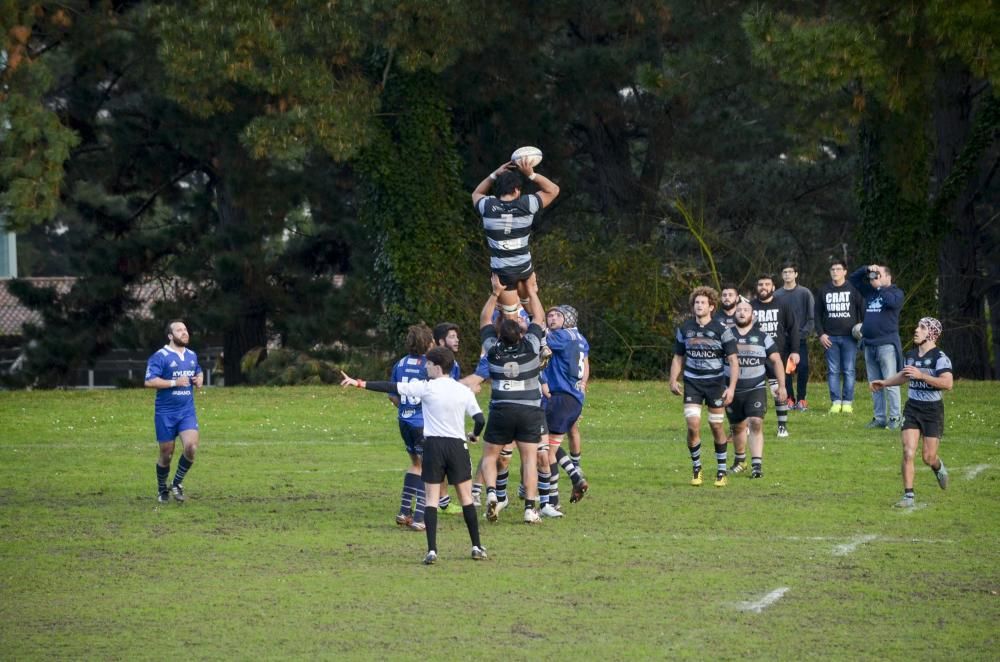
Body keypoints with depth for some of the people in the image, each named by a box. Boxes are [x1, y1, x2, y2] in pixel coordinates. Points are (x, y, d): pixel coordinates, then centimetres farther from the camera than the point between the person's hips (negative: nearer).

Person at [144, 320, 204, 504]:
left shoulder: (192, 355, 11)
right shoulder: (160, 356, -10)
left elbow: (199, 372, 30)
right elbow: (149, 381, -17)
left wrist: (199, 379, 6)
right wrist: (174, 382, -21)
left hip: (187, 411, 4)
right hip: (165, 413, -4)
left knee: (191, 447, -16)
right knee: (166, 454, 4)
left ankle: (177, 483, 5)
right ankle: (162, 490, 26)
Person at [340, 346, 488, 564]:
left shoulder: (427, 388, -5)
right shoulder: (464, 391, 2)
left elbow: (392, 388, -6)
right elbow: (480, 419, 0)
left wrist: (360, 383, -3)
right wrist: (474, 436, 23)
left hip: (433, 445, -2)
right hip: (457, 445, 2)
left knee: (432, 498, 2)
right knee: (466, 497, 11)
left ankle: (432, 550, -7)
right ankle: (477, 547, 12)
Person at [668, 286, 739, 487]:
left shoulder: (721, 330, -7)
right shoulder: (684, 329, 3)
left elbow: (733, 361, -7)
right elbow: (678, 357, 14)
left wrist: (731, 388, -16)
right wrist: (673, 380, -1)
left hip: (715, 383, -1)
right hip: (692, 382, 2)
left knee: (716, 426, 3)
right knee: (693, 425, -12)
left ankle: (721, 472, 17)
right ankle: (696, 468, 5)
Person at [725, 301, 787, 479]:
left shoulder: (762, 337, 2)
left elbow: (776, 360, 6)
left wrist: (782, 385, 2)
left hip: (756, 389, -2)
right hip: (733, 389, 2)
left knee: (756, 423, -17)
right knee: (738, 427, 12)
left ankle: (757, 464, -19)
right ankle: (740, 461, 33)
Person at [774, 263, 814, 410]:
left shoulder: (805, 293, 4)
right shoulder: (777, 295, 8)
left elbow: (811, 316, 1)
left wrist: (804, 332, -10)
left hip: (801, 339, -1)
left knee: (803, 368, -8)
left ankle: (801, 399, 2)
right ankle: (789, 399, 5)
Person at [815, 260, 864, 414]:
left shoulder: (853, 290, 1)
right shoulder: (823, 291, 10)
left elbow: (863, 311, 2)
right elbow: (817, 314, 11)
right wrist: (820, 334, 1)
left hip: (849, 337, -2)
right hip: (830, 337, 2)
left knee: (849, 371, -1)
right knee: (833, 371, 1)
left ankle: (847, 402, 3)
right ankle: (836, 402, 4)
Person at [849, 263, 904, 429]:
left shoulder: (895, 292, 0)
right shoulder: (870, 291, 17)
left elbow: (892, 302, -21)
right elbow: (853, 279, 24)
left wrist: (879, 286, -10)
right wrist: (866, 270, 7)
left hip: (887, 345, -7)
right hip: (869, 345, 7)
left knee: (890, 383, -8)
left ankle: (895, 418, -7)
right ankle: (880, 418, 11)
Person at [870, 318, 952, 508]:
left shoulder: (939, 357, -13)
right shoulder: (910, 355, 7)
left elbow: (948, 383, -27)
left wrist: (921, 375, -29)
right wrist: (884, 383, 25)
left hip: (932, 409, -4)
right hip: (912, 408, 4)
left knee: (928, 457, -1)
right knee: (908, 453, -9)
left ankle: (938, 467, 37)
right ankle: (908, 496, -4)